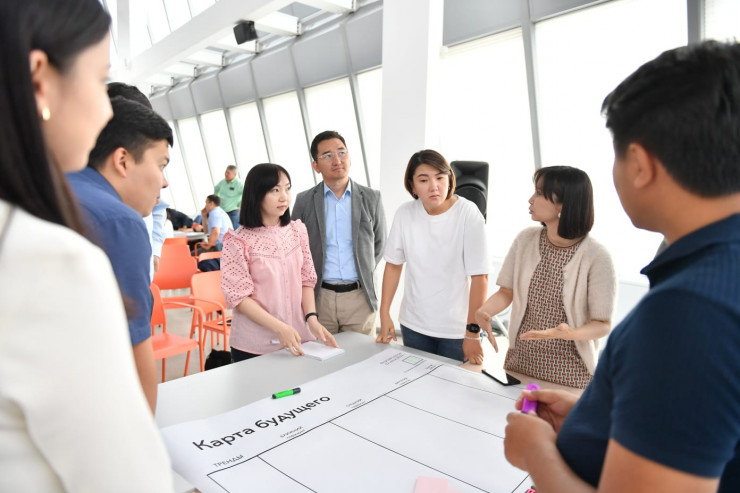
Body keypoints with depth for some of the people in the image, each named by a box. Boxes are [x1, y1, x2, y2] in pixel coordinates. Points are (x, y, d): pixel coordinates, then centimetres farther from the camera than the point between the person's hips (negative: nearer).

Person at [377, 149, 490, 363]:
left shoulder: (469, 214, -16)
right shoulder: (405, 213, -6)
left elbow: (479, 276, -16)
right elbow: (393, 264, 3)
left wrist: (473, 332, -17)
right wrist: (385, 314, 2)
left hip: (457, 330, -3)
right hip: (413, 326, 3)